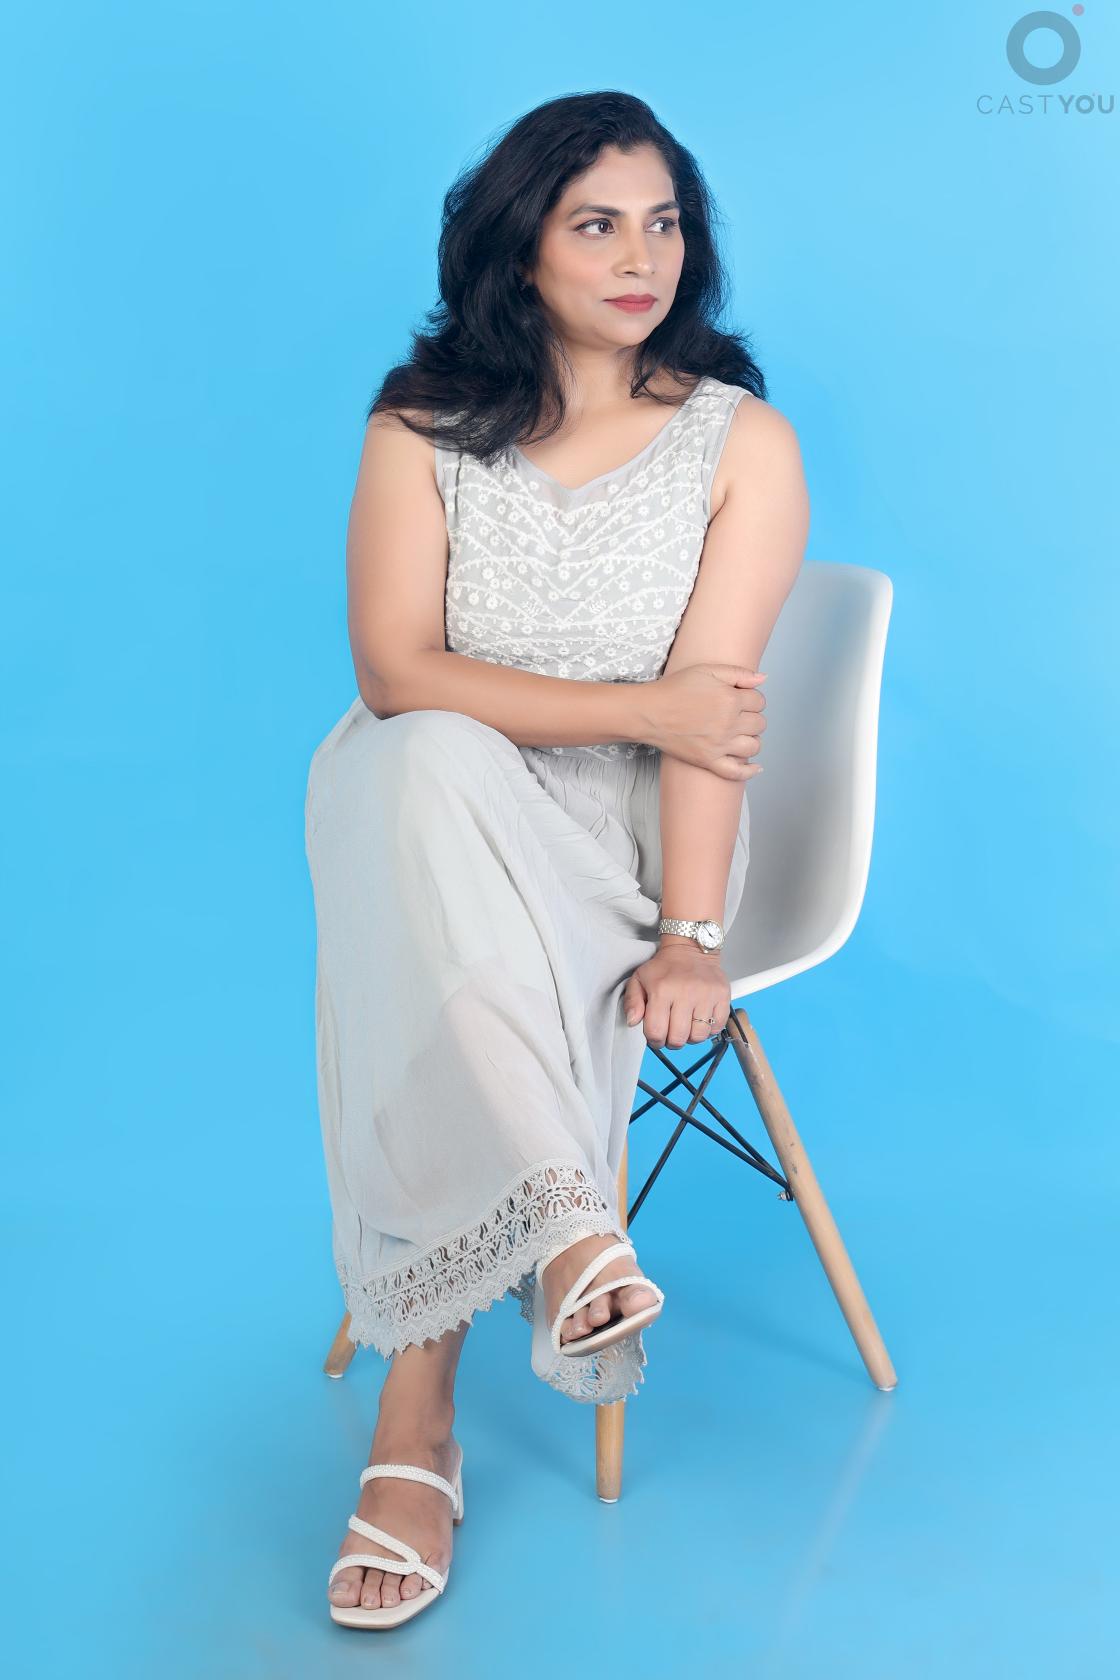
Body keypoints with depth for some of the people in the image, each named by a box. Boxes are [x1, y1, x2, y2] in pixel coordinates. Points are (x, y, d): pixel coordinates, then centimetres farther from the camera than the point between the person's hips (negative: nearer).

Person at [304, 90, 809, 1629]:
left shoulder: (743, 442, 1)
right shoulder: (422, 428, 4)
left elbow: (715, 711, -11)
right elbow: (397, 672, -10)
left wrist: (691, 939, -22)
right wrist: (639, 709, -16)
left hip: (629, 837, -1)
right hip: (445, 816, 1)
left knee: (431, 974, -33)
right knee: (419, 771, -37)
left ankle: (416, 1423, -24)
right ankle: (571, 1224, -40)